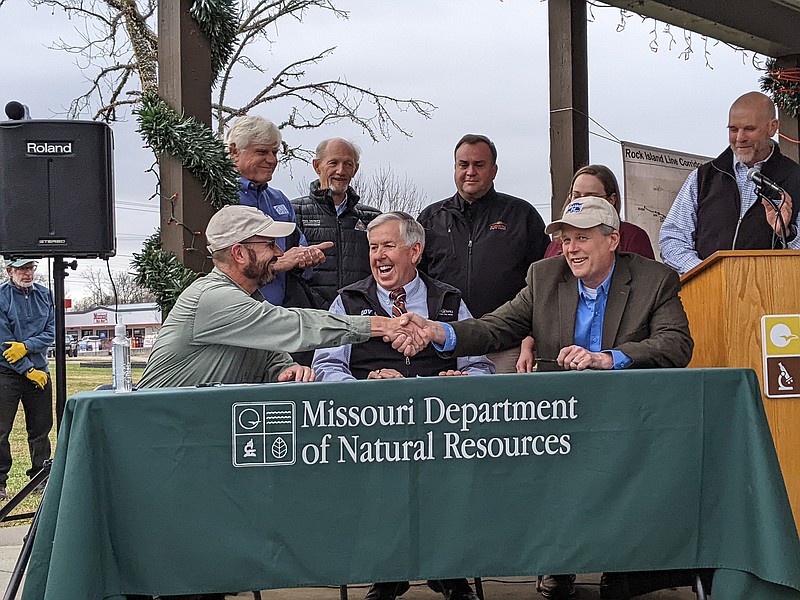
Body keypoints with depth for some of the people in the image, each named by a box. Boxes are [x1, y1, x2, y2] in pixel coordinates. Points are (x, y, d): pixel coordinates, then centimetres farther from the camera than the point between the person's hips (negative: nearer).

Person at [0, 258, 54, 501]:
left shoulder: (44, 295, 5)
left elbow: (51, 333, 2)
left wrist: (26, 346, -15)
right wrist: (28, 371, -11)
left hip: (39, 371, 4)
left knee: (41, 429, 10)